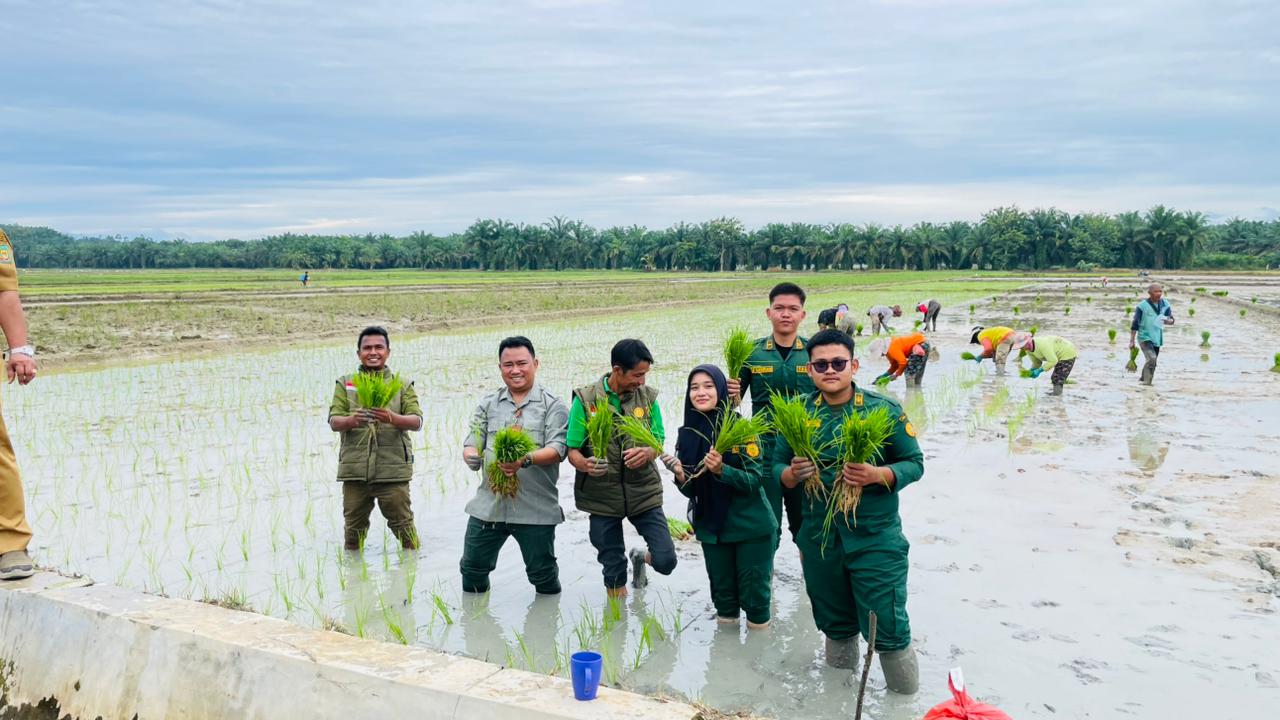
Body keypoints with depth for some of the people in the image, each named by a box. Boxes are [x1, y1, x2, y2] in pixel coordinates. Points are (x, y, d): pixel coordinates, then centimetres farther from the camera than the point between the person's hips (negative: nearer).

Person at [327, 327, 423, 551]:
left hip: (392, 470, -1)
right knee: (353, 528, 11)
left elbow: (417, 422, -4)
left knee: (403, 524, 1)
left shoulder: (402, 386, 8)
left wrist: (391, 418, -26)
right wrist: (351, 420, -24)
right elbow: (333, 421, 0)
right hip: (354, 471, 1)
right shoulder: (345, 384, 11)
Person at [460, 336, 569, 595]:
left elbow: (557, 450, -11)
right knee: (472, 569, 12)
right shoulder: (488, 405, 11)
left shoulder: (552, 406, -1)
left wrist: (526, 460, -30)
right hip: (489, 504, 3)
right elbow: (471, 444, 7)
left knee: (543, 574, 8)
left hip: (535, 507, -3)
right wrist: (471, 456, -18)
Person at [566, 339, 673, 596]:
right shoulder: (586, 399, -8)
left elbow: (659, 441, 3)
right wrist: (585, 465, -30)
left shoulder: (647, 396, -1)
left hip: (644, 492, 1)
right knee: (613, 571, 9)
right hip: (602, 495, -1)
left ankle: (640, 557, 30)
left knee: (666, 561, -4)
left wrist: (648, 452, -21)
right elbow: (572, 449, -7)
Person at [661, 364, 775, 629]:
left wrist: (721, 470, -30)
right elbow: (691, 491, 4)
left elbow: (754, 481, -15)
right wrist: (680, 476, -17)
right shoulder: (688, 433, 0)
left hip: (751, 528, -4)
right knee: (722, 593, 15)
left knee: (754, 596, 5)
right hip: (712, 527, 4)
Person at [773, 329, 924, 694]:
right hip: (819, 539, 3)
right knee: (834, 623, 20)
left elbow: (914, 463, -4)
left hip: (875, 538, -3)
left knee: (887, 628, -1)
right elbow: (778, 465, 6)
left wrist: (877, 475, -23)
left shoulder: (884, 410, -7)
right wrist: (792, 474, -17)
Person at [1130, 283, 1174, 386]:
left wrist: (1166, 320, -16)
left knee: (1152, 362, 12)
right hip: (1145, 337, -6)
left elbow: (1171, 320, 9)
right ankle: (1147, 381, -15)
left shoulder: (1165, 304, 3)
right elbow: (1135, 324, -8)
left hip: (1157, 338, 6)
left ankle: (1142, 380, 28)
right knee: (1152, 358, -22)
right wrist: (1132, 341, -8)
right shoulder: (1142, 306, -11)